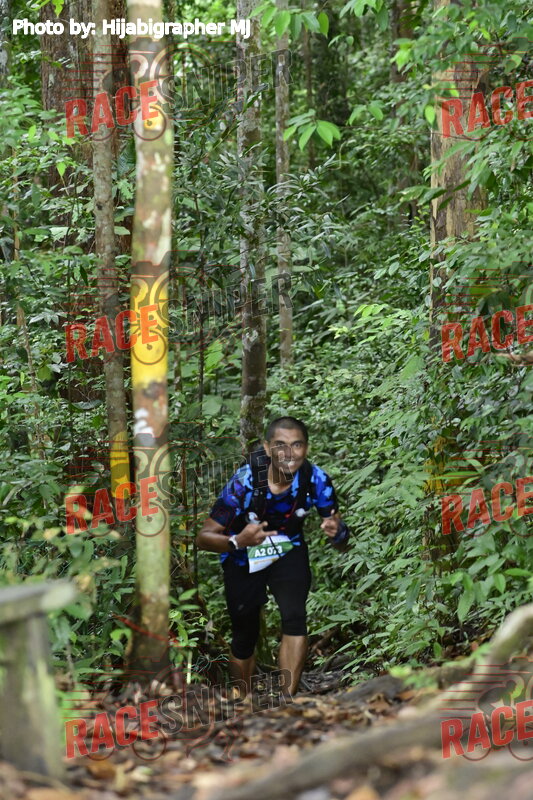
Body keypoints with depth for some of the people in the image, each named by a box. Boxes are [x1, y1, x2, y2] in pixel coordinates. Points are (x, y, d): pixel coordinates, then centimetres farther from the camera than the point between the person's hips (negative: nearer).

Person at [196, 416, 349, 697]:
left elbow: (341, 544, -13)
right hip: (244, 558, -1)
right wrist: (237, 542, -49)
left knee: (295, 619, -23)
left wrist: (337, 531, -39)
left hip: (289, 551, 1)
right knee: (244, 639, 5)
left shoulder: (316, 480, -24)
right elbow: (204, 537, -28)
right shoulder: (244, 482, -31)